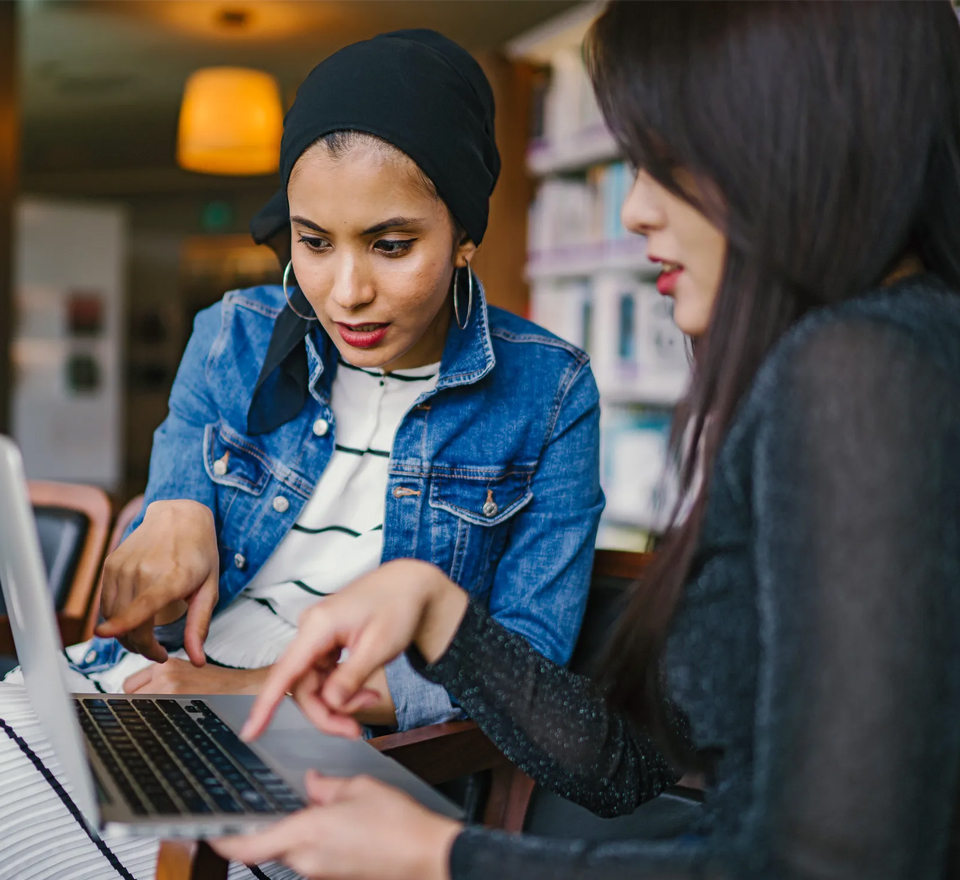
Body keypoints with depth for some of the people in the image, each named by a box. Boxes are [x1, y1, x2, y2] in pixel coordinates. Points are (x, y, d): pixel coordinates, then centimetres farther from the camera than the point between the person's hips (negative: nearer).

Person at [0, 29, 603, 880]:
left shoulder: (546, 394, -6)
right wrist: (175, 516, -14)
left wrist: (271, 689, -19)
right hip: (140, 687, 5)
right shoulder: (234, 339, 4)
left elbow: (526, 653, -9)